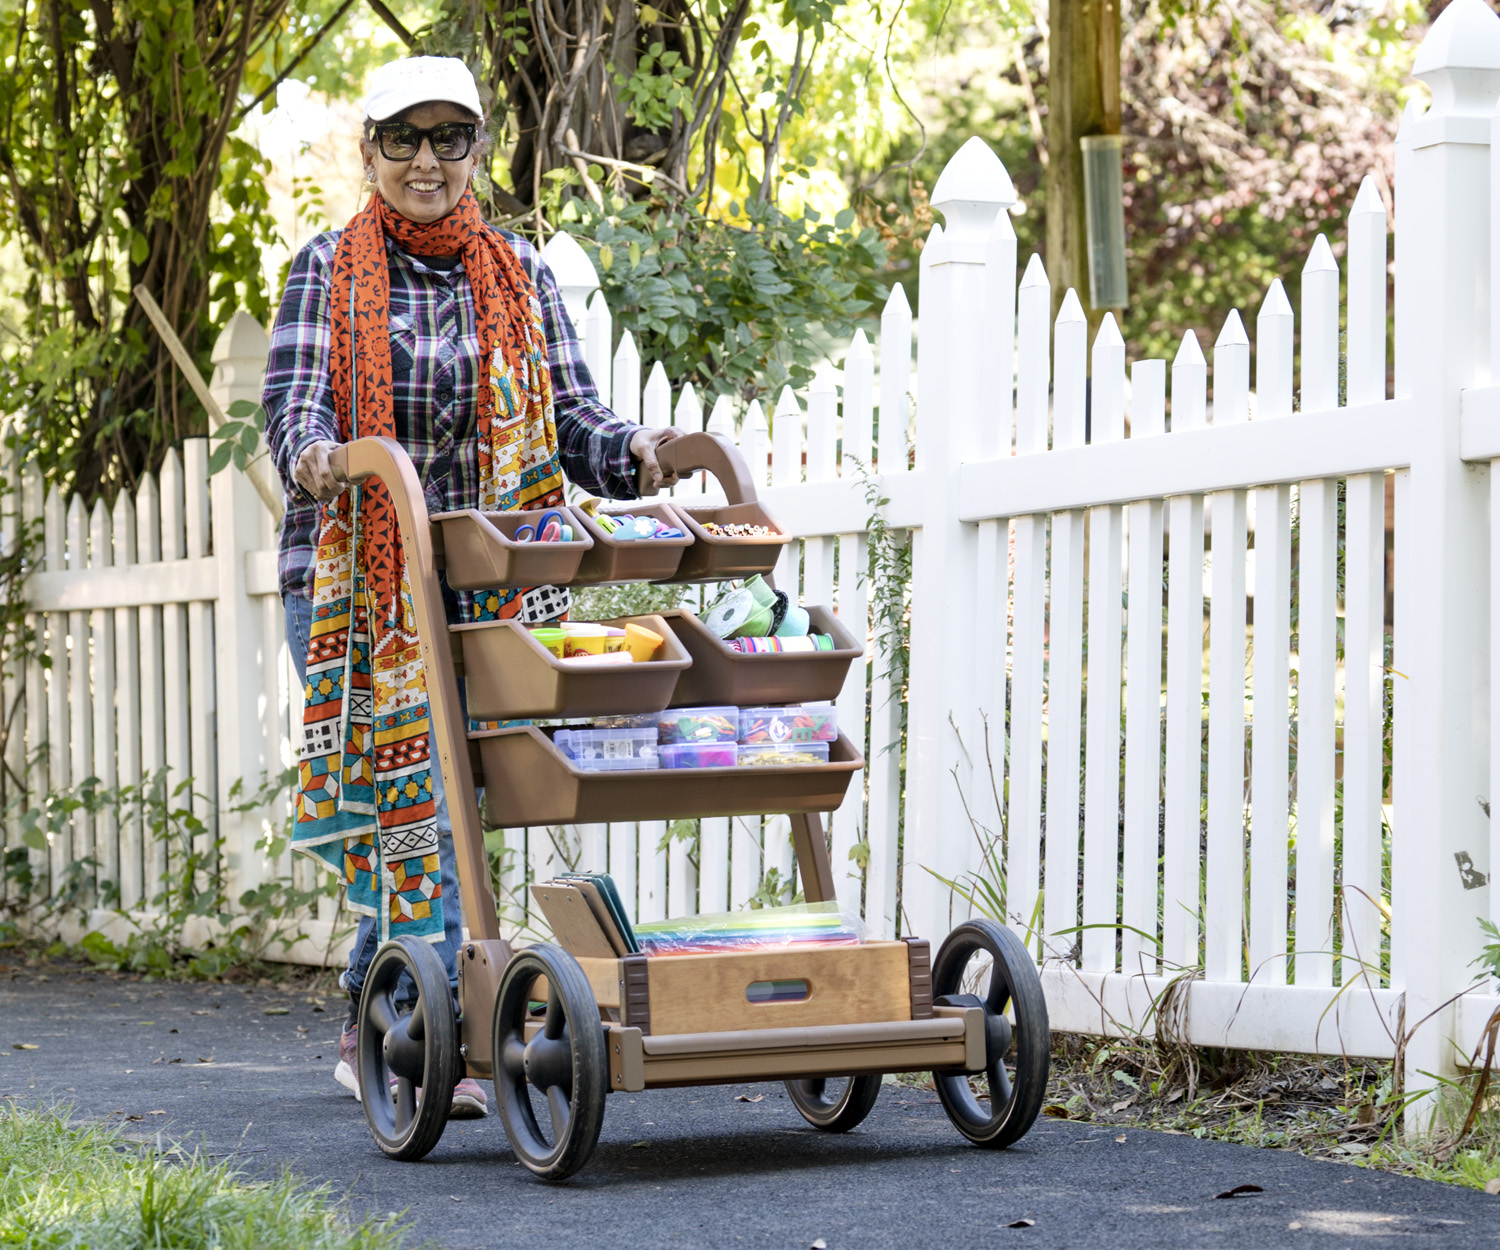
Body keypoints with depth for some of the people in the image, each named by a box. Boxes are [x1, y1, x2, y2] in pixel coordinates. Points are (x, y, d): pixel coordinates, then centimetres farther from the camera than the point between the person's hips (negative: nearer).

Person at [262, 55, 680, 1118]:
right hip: (353, 578, -2)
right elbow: (294, 394, -12)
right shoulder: (330, 270, 2)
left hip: (475, 581, 3)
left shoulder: (519, 274, 10)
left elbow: (570, 412, 3)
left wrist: (632, 451, -19)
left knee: (431, 805, 3)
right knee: (414, 804, -8)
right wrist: (314, 452, -35)